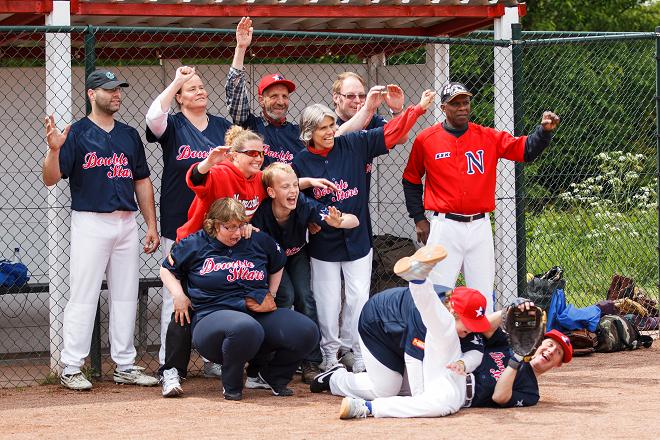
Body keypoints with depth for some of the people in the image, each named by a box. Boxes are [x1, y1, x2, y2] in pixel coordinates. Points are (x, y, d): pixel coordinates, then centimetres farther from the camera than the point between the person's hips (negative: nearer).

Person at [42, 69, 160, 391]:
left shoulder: (129, 135, 15)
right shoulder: (76, 133, -2)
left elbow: (142, 181, 18)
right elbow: (50, 178, -8)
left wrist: (151, 225, 11)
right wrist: (54, 149, -27)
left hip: (127, 224, 6)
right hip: (91, 223, -6)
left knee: (126, 296, 8)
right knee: (83, 295, -7)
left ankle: (125, 366, 14)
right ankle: (71, 368, -4)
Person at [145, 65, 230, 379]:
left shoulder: (223, 127, 12)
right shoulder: (173, 127, 1)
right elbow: (153, 117, -22)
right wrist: (176, 81, -17)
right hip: (179, 223, -3)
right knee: (175, 294, -2)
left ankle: (213, 359, 13)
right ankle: (167, 363, 1)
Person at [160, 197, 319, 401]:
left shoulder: (259, 241, 11)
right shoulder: (194, 244, 4)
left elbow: (277, 266, 30)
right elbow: (167, 269, 18)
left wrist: (269, 297, 21)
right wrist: (179, 295, 2)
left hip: (259, 315, 4)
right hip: (213, 314, -4)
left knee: (308, 332, -20)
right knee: (246, 328, -43)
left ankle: (274, 375, 9)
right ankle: (232, 384, -13)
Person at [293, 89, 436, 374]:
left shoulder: (353, 146, -1)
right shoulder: (301, 162, -3)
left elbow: (390, 133, -1)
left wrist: (419, 108, -6)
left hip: (357, 240, 1)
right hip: (323, 244, -1)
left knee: (359, 299, 1)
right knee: (328, 303, 2)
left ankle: (362, 359, 6)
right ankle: (329, 358, 13)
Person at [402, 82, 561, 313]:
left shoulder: (488, 137, 5)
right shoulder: (426, 139, 1)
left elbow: (526, 150, -4)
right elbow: (411, 180, 12)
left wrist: (544, 130, -23)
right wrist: (419, 219, 7)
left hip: (480, 226, 2)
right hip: (445, 227, -2)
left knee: (483, 295, 7)